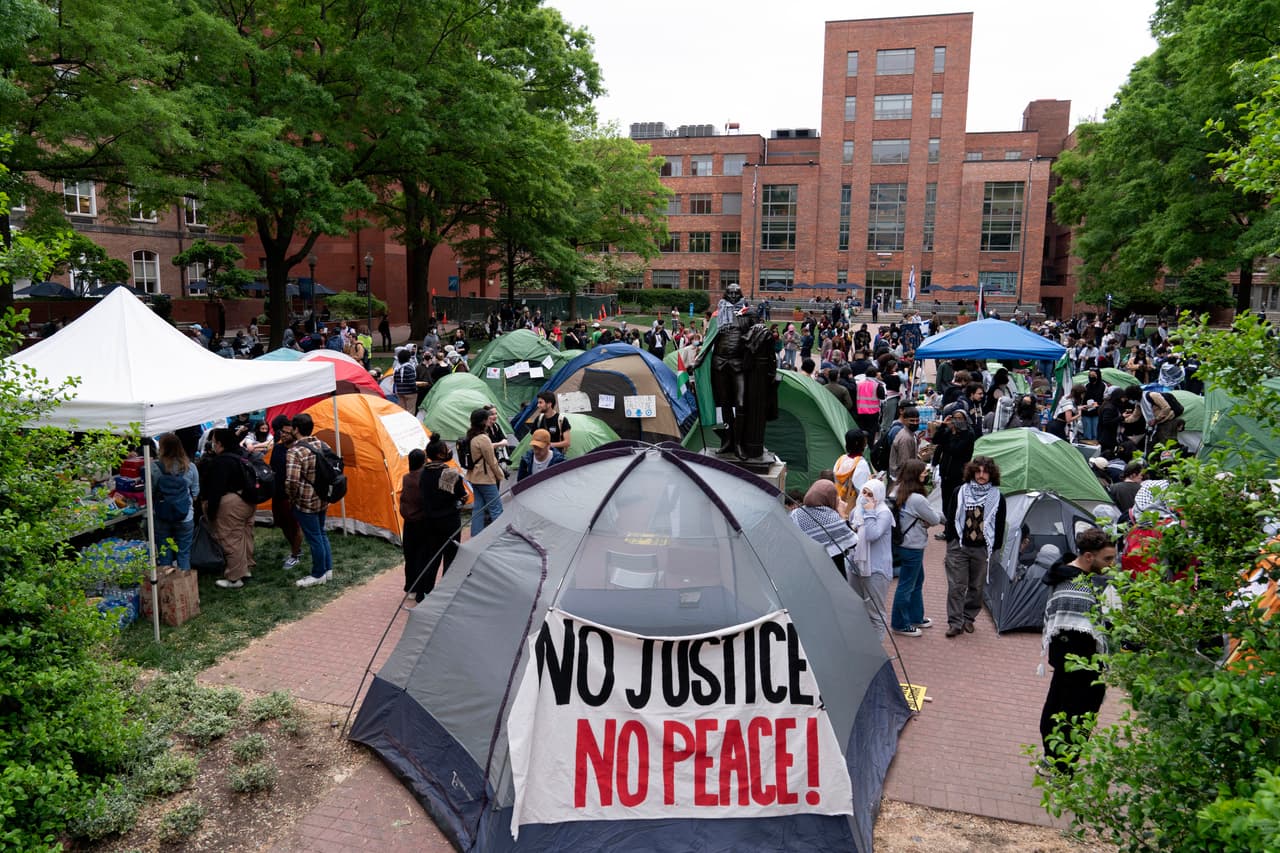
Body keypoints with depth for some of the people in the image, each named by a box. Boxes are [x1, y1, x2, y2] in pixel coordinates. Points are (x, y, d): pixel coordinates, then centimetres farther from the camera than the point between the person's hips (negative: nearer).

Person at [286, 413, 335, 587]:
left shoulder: (295, 452, -20)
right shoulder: (323, 445, 3)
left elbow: (292, 481, -26)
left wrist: (291, 498, -8)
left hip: (305, 502, -8)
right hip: (322, 500, 8)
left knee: (314, 538, 4)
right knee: (321, 534, 21)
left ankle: (318, 575, 17)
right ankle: (328, 570, 29)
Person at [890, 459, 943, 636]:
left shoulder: (897, 493, 2)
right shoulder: (917, 499, -25)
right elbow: (934, 519, -13)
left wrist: (923, 521, -8)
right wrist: (939, 517, 8)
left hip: (903, 544, 9)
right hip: (913, 547, -9)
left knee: (917, 581, 24)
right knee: (906, 585, 5)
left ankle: (916, 617, 38)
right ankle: (900, 624, 18)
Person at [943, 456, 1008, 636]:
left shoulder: (997, 497, -1)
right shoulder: (960, 492, -1)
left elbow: (999, 526, 4)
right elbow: (951, 518, 4)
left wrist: (994, 548, 1)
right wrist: (950, 542, 1)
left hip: (982, 549, 1)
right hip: (959, 546, 0)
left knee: (976, 586, 12)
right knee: (956, 585, -2)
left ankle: (968, 618, 29)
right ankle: (955, 622, 5)